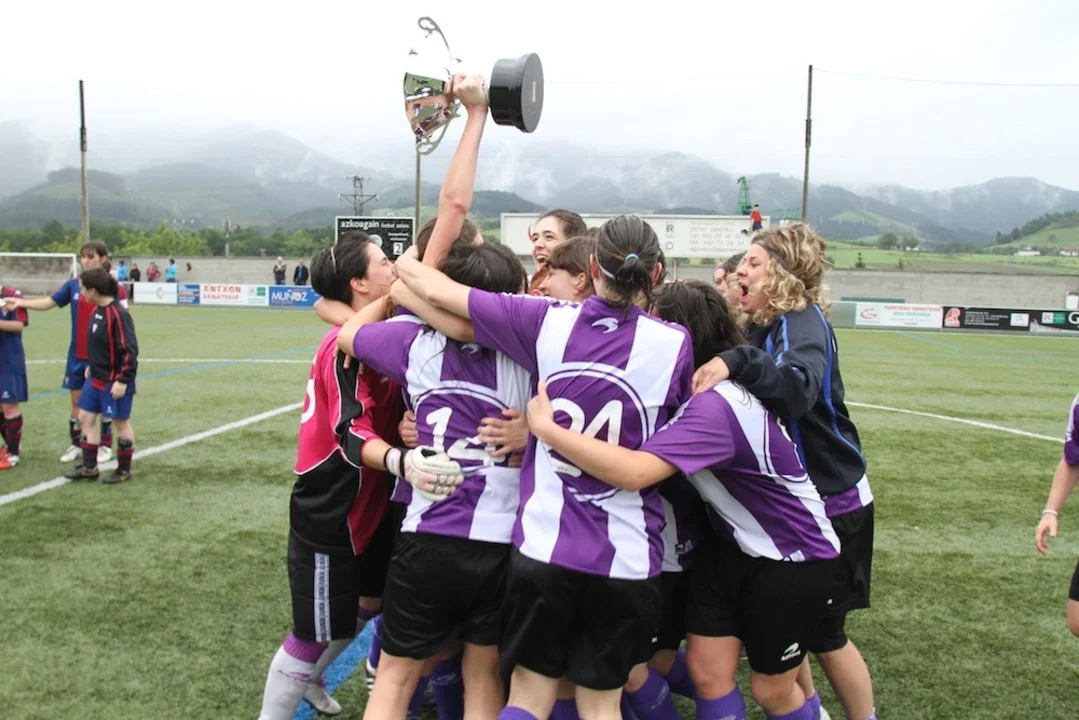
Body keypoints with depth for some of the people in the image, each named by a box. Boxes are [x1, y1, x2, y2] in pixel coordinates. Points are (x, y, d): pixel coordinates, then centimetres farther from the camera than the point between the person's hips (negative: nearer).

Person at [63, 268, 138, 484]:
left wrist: (122, 380, -22)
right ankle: (89, 467, 23)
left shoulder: (118, 314, -21)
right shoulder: (97, 310, 5)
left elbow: (130, 350, -22)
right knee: (85, 418, 12)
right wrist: (92, 366, 20)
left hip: (115, 381, -9)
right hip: (96, 378, 9)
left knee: (121, 422, 5)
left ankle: (124, 469, 19)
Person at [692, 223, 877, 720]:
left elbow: (799, 387, -40)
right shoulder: (762, 326, 5)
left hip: (831, 502, -7)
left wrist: (738, 361, -53)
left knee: (822, 631, 5)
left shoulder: (803, 322, -20)